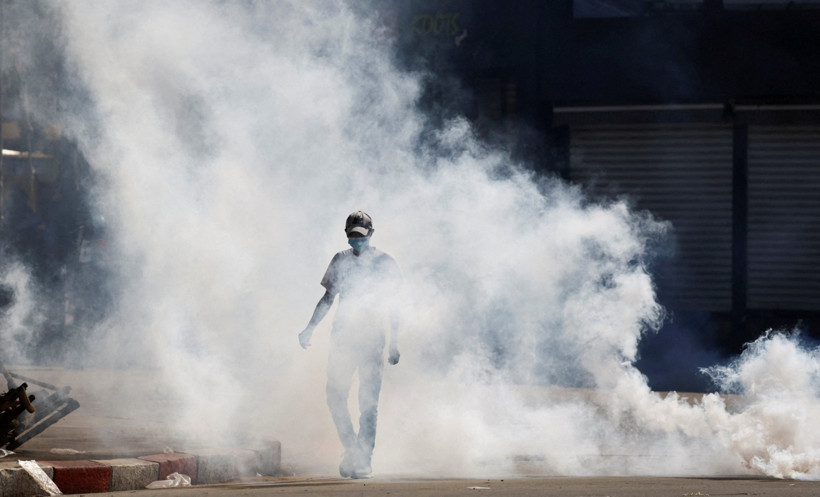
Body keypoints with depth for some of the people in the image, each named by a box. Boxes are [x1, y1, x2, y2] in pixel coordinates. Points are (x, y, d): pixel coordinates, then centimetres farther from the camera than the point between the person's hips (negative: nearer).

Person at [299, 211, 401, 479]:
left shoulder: (385, 263, 2)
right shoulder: (341, 260, 10)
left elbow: (392, 308, 5)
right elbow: (328, 298, 15)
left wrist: (394, 343, 0)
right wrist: (309, 329, 5)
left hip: (373, 339, -3)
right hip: (343, 337, 3)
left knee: (368, 403, -6)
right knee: (335, 396, -5)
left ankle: (363, 459, -2)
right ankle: (352, 449, 12)